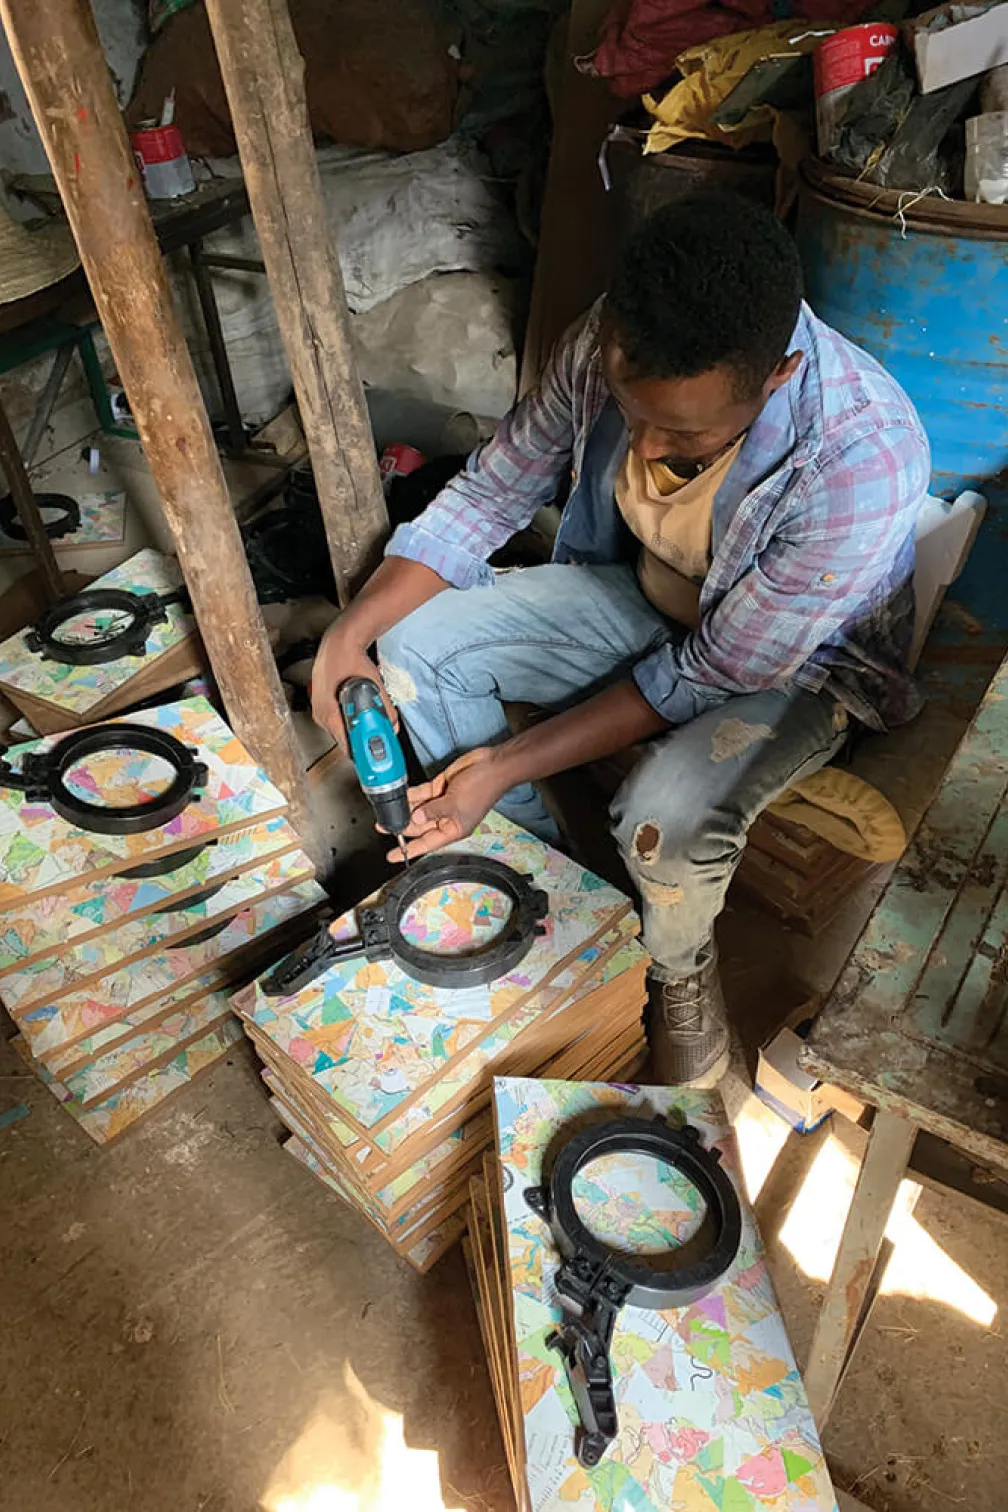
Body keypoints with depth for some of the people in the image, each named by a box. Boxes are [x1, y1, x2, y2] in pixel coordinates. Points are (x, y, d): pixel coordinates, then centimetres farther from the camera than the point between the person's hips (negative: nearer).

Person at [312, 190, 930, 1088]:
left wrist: (509, 764, -28)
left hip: (795, 661, -4)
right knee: (416, 646, -11)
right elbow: (492, 490, -8)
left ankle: (679, 969, 4)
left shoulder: (864, 461, -36)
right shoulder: (612, 346, -22)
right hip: (641, 597, 5)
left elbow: (712, 674, -28)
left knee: (667, 819, -35)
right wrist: (354, 628, -21)